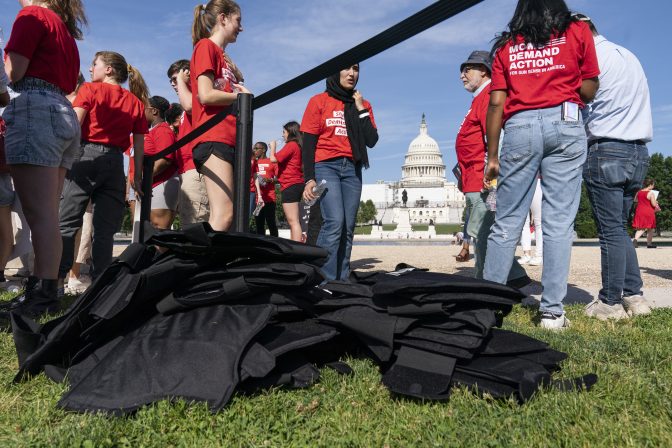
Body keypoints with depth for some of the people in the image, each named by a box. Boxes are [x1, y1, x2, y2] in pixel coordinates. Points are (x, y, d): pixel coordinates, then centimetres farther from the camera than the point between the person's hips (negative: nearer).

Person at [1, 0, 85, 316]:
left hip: (33, 109, -8)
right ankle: (46, 291, 5)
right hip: (66, 116, 8)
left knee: (40, 213, -14)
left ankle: (41, 295, -16)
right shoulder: (66, 31, 27)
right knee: (46, 214, 5)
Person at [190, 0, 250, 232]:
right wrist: (242, 96, 2)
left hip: (232, 139, 9)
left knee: (227, 216, 2)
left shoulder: (224, 57, 26)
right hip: (214, 137, -9)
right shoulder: (206, 46, 2)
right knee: (223, 215, -19)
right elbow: (206, 95, -10)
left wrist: (240, 85, 6)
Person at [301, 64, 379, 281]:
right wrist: (309, 179, -8)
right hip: (325, 166, -4)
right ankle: (325, 280, -15)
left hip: (352, 169, 4)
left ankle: (341, 279, 2)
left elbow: (371, 141, 5)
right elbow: (308, 143, 0)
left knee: (348, 227, -2)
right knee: (335, 222, -20)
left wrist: (360, 109, 0)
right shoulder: (319, 101, 5)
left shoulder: (363, 104, 15)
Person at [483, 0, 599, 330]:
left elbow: (496, 103, 7)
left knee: (507, 221, 3)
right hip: (564, 123, -1)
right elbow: (589, 91, 8)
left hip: (518, 128, 1)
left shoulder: (507, 45, 16)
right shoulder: (577, 31, 14)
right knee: (559, 222, -2)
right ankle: (552, 311, -3)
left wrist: (492, 156, 8)